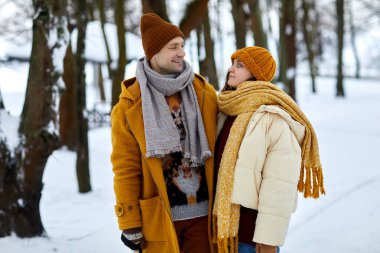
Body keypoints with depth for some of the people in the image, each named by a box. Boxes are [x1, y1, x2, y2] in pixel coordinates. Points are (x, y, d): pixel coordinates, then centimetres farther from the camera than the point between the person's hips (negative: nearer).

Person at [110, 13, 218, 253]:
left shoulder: (205, 93, 4)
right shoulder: (130, 105, -4)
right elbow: (126, 167, -3)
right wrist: (129, 222, -5)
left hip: (203, 211, 3)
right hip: (158, 215, -2)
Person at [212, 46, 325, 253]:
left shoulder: (274, 118, -15)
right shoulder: (228, 110, 9)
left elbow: (280, 183, -20)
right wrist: (217, 219, 13)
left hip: (253, 228, -7)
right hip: (225, 221, 7)